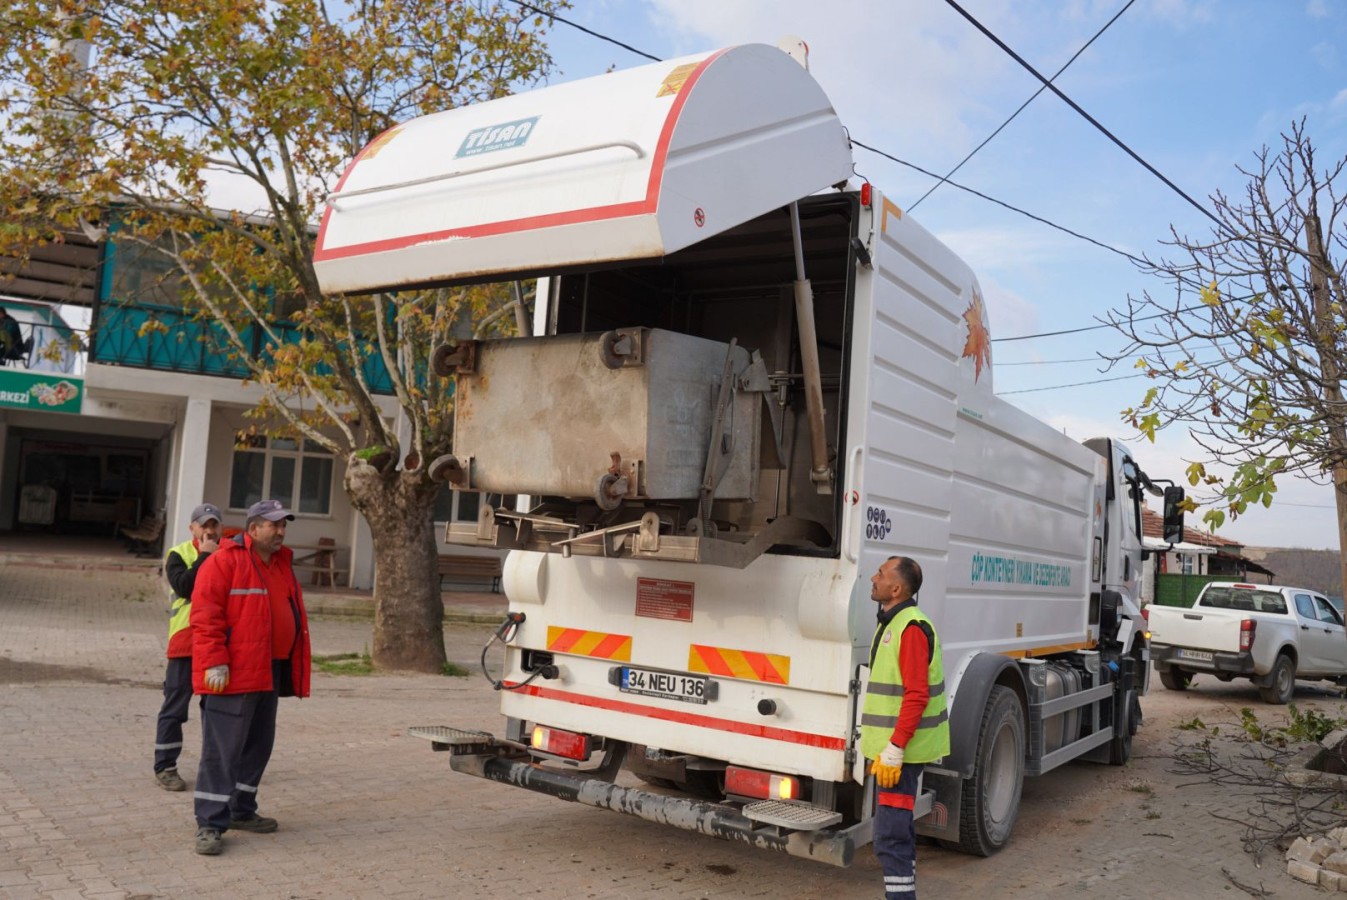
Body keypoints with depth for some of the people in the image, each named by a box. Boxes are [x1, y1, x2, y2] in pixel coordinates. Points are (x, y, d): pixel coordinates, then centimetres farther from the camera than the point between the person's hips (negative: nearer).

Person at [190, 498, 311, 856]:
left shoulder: (282, 565, 16)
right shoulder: (224, 561, -10)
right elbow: (205, 615, -16)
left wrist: (294, 670, 20)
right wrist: (215, 662, -21)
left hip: (269, 673, 9)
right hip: (232, 675, -9)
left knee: (258, 746, 15)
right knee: (222, 750, -5)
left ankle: (242, 811, 28)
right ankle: (209, 824, 2)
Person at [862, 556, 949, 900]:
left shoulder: (912, 628, -19)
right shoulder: (891, 623, 14)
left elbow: (917, 695, -24)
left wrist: (894, 750, -25)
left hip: (902, 750, -11)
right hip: (891, 746, 11)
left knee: (889, 835, -9)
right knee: (900, 830, 18)